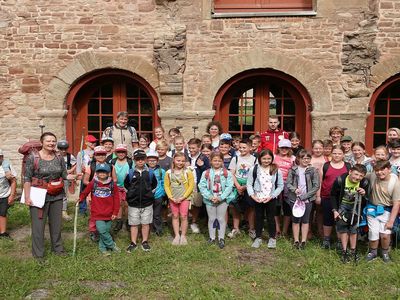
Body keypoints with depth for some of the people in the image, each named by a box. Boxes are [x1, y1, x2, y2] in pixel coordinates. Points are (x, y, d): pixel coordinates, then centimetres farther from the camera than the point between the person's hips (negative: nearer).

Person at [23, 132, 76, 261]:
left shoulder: (59, 158, 3)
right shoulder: (33, 157, -9)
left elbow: (64, 174, 7)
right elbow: (27, 179, -8)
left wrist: (75, 176, -12)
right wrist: (27, 197, -11)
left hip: (57, 196, 4)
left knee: (56, 223, 14)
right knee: (38, 225, 2)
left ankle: (57, 248, 31)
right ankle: (38, 253, 15)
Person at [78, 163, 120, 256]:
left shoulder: (112, 185, -1)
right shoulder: (93, 183, -1)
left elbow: (116, 199, 2)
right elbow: (85, 192, 9)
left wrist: (115, 213, 0)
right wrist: (80, 198, -11)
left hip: (108, 214, 2)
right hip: (97, 213, -2)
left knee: (106, 230, 9)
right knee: (102, 231, -11)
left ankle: (103, 248, 27)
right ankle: (112, 245, 9)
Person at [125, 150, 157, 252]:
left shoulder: (150, 173, 0)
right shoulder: (130, 173, -2)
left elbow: (154, 184, 14)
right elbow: (126, 185, 10)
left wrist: (150, 193, 7)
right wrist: (130, 194, 6)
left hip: (147, 203, 1)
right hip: (133, 203, 0)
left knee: (145, 223, 9)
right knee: (134, 224, 7)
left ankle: (145, 242, 23)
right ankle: (133, 243, 18)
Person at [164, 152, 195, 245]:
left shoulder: (188, 172, -6)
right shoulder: (169, 173, -1)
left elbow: (191, 186, -7)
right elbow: (166, 186, 1)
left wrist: (182, 197, -12)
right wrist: (171, 197, -9)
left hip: (184, 198, -2)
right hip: (173, 199, 2)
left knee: (183, 216, 1)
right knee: (175, 216, 8)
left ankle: (183, 236, 13)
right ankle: (177, 235, 18)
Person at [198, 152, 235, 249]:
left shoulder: (227, 173, -5)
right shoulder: (206, 173, -2)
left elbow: (229, 187, -10)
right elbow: (202, 186, -6)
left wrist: (220, 197, -17)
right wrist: (209, 197, -16)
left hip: (223, 200, -1)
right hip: (210, 200, 1)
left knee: (221, 219, 7)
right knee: (211, 219, 12)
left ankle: (221, 238, 19)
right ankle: (212, 237, 25)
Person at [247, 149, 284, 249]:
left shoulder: (276, 170, -4)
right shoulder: (254, 169, -4)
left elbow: (280, 186, -1)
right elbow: (249, 184, -1)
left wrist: (272, 196, -11)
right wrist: (252, 195, -14)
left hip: (271, 199, 0)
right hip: (258, 199, 1)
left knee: (271, 218, 10)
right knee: (259, 218, 13)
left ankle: (272, 238, 27)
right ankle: (258, 237, 27)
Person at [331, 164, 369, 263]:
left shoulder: (364, 183, -23)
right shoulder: (340, 180, -26)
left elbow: (366, 201, -12)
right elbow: (333, 195, -9)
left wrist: (364, 194, -34)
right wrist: (334, 210, -11)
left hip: (355, 206, 1)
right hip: (342, 205, -1)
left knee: (353, 229, 7)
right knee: (342, 228, 0)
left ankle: (353, 251, 21)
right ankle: (344, 251, 12)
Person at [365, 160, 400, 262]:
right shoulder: (372, 176, -13)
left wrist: (391, 221, -16)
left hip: (386, 210, -2)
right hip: (372, 209, 2)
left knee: (385, 234, -7)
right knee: (373, 233, 2)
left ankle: (385, 253, 22)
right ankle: (373, 252, 29)